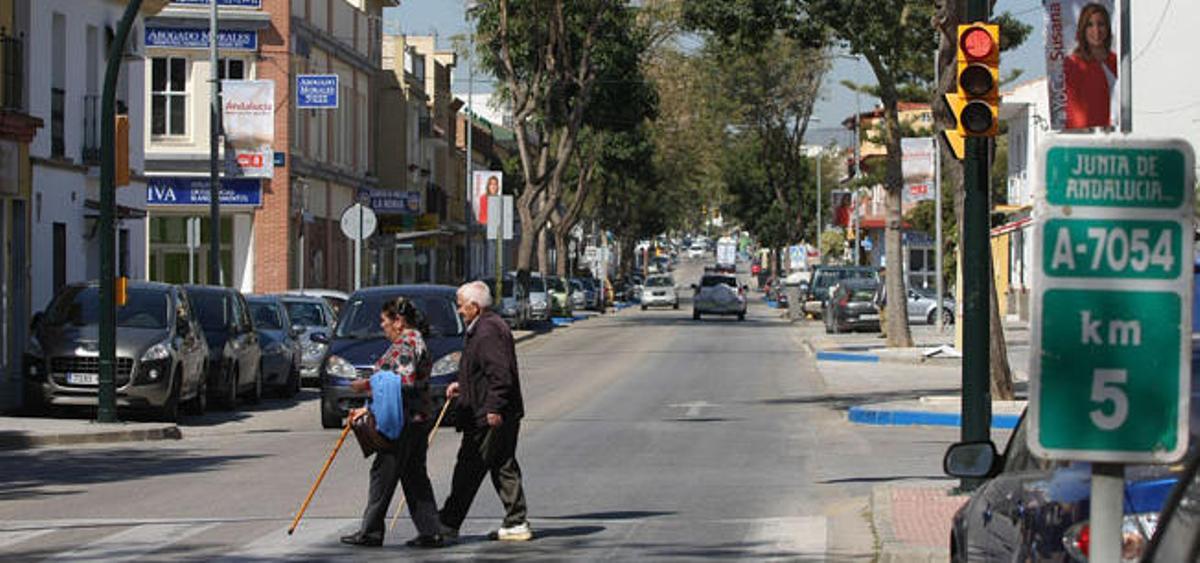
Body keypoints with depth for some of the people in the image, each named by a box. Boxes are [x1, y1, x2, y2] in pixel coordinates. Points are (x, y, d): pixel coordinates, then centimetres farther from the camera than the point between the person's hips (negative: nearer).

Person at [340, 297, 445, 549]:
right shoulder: (416, 341, 19)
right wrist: (368, 409, 22)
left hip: (405, 421, -10)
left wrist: (369, 385, -17)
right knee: (415, 476, 10)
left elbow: (406, 382, -25)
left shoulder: (404, 344, -14)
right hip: (420, 418, 10)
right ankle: (430, 532, 7)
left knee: (384, 473, -3)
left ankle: (371, 532, 2)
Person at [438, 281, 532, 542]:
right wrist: (463, 385, 23)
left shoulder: (487, 332, -17)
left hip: (489, 416, -10)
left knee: (469, 469, -4)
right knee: (503, 466, 11)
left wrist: (493, 408, -25)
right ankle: (516, 523, 12)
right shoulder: (491, 325, 17)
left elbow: (500, 374, -24)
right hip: (501, 415, 10)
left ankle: (448, 524, 2)